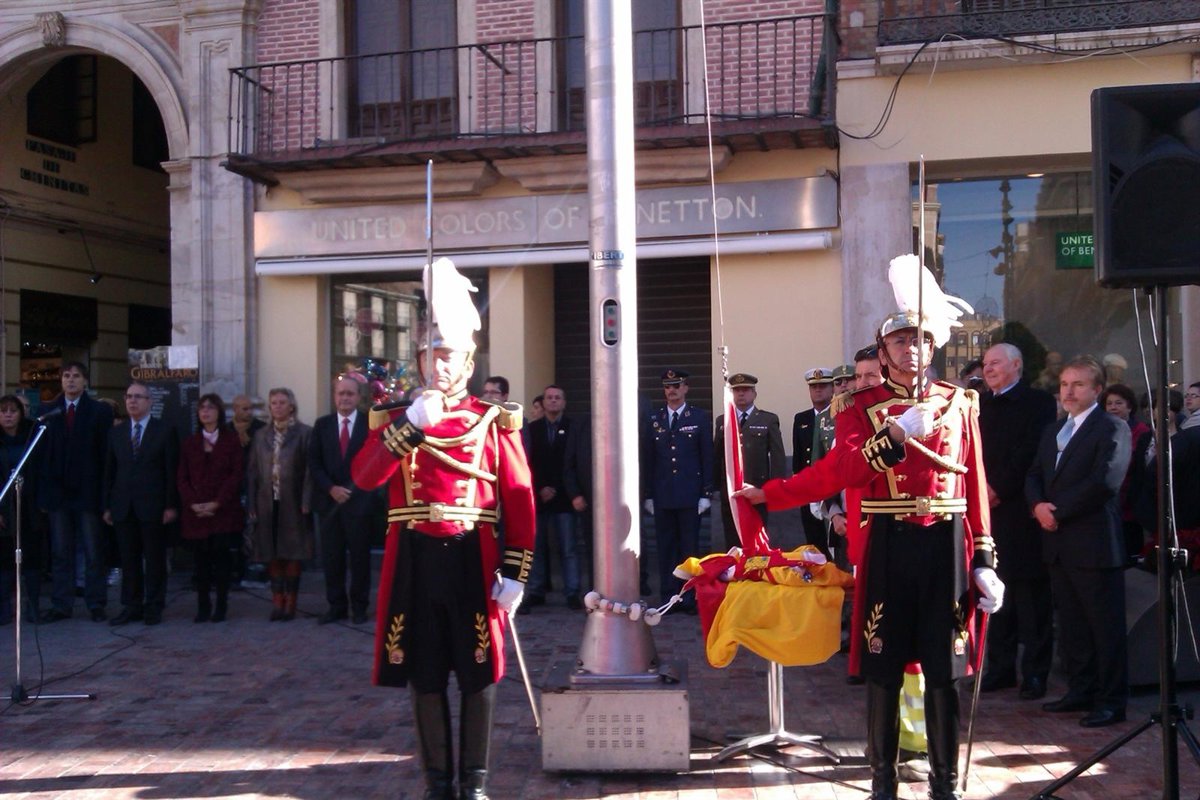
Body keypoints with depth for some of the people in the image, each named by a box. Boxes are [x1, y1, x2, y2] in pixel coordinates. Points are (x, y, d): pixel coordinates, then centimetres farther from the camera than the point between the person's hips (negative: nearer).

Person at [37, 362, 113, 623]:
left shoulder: (100, 412, 1)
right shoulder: (47, 412, 9)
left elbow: (106, 453, -3)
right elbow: (42, 454, 6)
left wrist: (105, 492, -9)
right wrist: (42, 493, 0)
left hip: (88, 491, -3)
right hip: (57, 492, 3)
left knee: (93, 552, 3)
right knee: (60, 552, 8)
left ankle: (96, 604, 10)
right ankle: (61, 604, 14)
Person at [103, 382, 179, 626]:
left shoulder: (165, 431, 2)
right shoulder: (115, 432, 13)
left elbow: (172, 470, -1)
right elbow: (109, 471, 12)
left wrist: (171, 505, -7)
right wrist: (107, 506, 6)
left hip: (153, 506, -3)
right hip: (123, 507, 3)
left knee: (155, 559, 2)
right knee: (128, 559, 6)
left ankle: (154, 607, 9)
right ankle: (131, 606, 13)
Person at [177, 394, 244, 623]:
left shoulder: (231, 441, 5)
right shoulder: (189, 443, 13)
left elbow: (236, 475, -3)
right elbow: (182, 478, 8)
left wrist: (217, 503, -12)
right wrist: (193, 503, -8)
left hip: (224, 511, -2)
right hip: (195, 513, 2)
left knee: (222, 558, -2)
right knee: (201, 560, 1)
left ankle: (221, 606, 5)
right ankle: (203, 607, 8)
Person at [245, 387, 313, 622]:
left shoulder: (304, 433, -2)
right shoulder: (261, 436, 12)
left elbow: (309, 470, -6)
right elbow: (252, 471, 10)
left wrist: (306, 503, -13)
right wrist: (252, 504, 3)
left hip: (293, 504, -4)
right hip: (267, 504, 4)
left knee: (293, 554, 2)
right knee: (272, 554, 6)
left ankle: (290, 603, 9)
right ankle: (277, 601, 13)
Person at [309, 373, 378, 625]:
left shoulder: (370, 423, -1)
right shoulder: (322, 424, 8)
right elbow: (314, 462, 4)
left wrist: (353, 490, -12)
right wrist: (331, 488, -8)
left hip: (360, 500, -2)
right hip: (329, 501, 3)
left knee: (360, 556, 4)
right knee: (331, 556, 5)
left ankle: (359, 606, 14)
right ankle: (336, 605, 15)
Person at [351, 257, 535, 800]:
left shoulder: (494, 421, 2)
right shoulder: (396, 419, 7)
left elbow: (520, 500, -1)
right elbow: (364, 477, -10)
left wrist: (514, 573, -8)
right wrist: (410, 424, -20)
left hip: (471, 559, -1)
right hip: (415, 562, 2)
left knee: (479, 673, 6)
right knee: (424, 676, 9)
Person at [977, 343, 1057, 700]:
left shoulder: (1037, 402, -1)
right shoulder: (979, 405, 17)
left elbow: (1032, 451, -11)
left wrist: (999, 489, -13)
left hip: (1021, 511, -5)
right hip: (986, 510, 5)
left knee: (1031, 595, 0)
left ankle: (1035, 671, 6)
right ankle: (1000, 667, 16)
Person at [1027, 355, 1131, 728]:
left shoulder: (1112, 429, -7)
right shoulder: (1052, 432, 18)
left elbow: (1103, 483, -17)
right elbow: (1034, 476, 15)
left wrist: (1058, 511, -14)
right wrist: (1038, 505, -6)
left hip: (1094, 543, -8)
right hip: (1059, 544, 8)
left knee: (1105, 625, 0)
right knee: (1070, 623, 14)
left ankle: (1112, 701, 7)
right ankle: (1081, 690, 25)